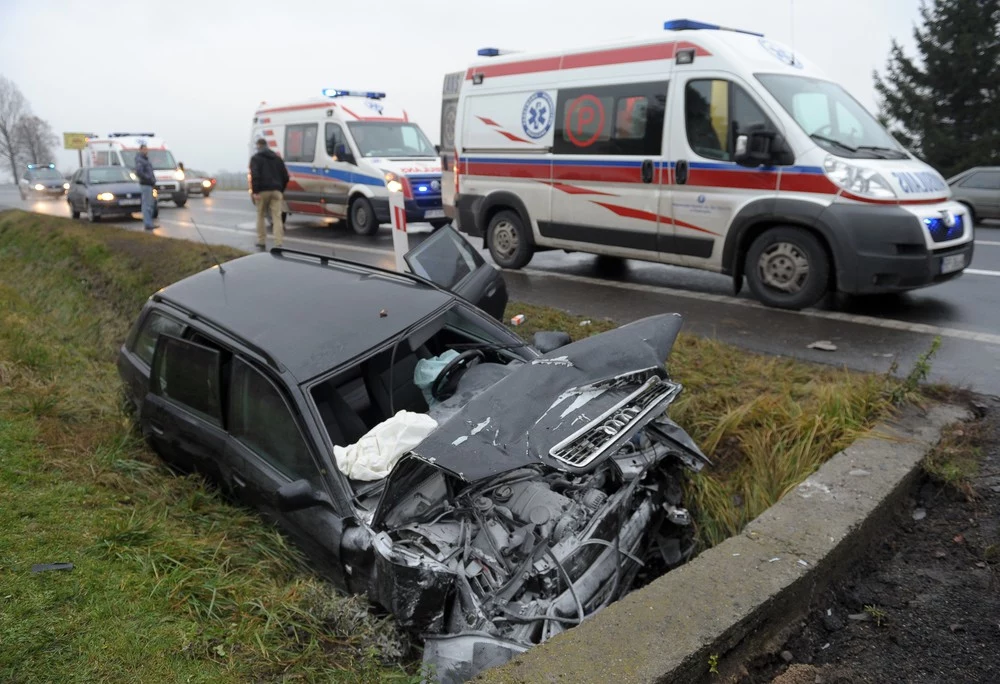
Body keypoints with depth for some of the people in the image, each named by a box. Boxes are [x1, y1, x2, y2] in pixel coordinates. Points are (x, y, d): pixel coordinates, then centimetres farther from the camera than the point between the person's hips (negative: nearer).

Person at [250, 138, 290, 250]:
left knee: (260, 216, 11)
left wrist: (255, 191, -13)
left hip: (263, 191, -3)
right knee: (277, 217, -2)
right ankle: (278, 244, -13)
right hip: (276, 191, 3)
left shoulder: (256, 158, 3)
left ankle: (261, 243, 14)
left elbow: (255, 175, -12)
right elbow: (285, 176, 16)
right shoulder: (277, 158, 18)